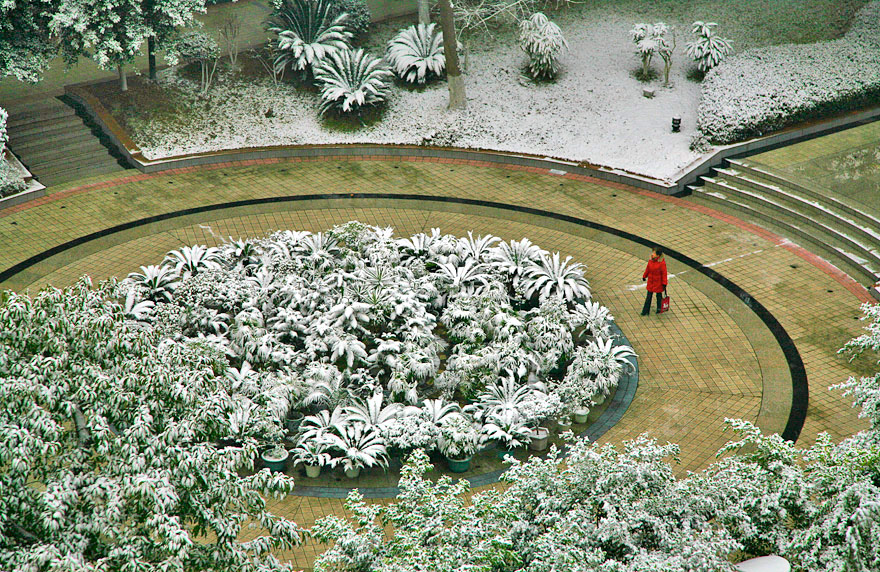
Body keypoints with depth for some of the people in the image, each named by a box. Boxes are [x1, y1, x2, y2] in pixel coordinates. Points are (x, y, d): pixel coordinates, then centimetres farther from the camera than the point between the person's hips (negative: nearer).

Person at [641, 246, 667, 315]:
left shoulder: (662, 263, -21)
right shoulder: (650, 261, -5)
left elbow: (664, 273, -16)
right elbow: (648, 269, 10)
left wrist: (664, 283, -14)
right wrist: (644, 276, 21)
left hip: (658, 283, -5)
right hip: (650, 282, 5)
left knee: (659, 296, 13)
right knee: (649, 296, 9)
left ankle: (659, 309, 34)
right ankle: (645, 311, 15)